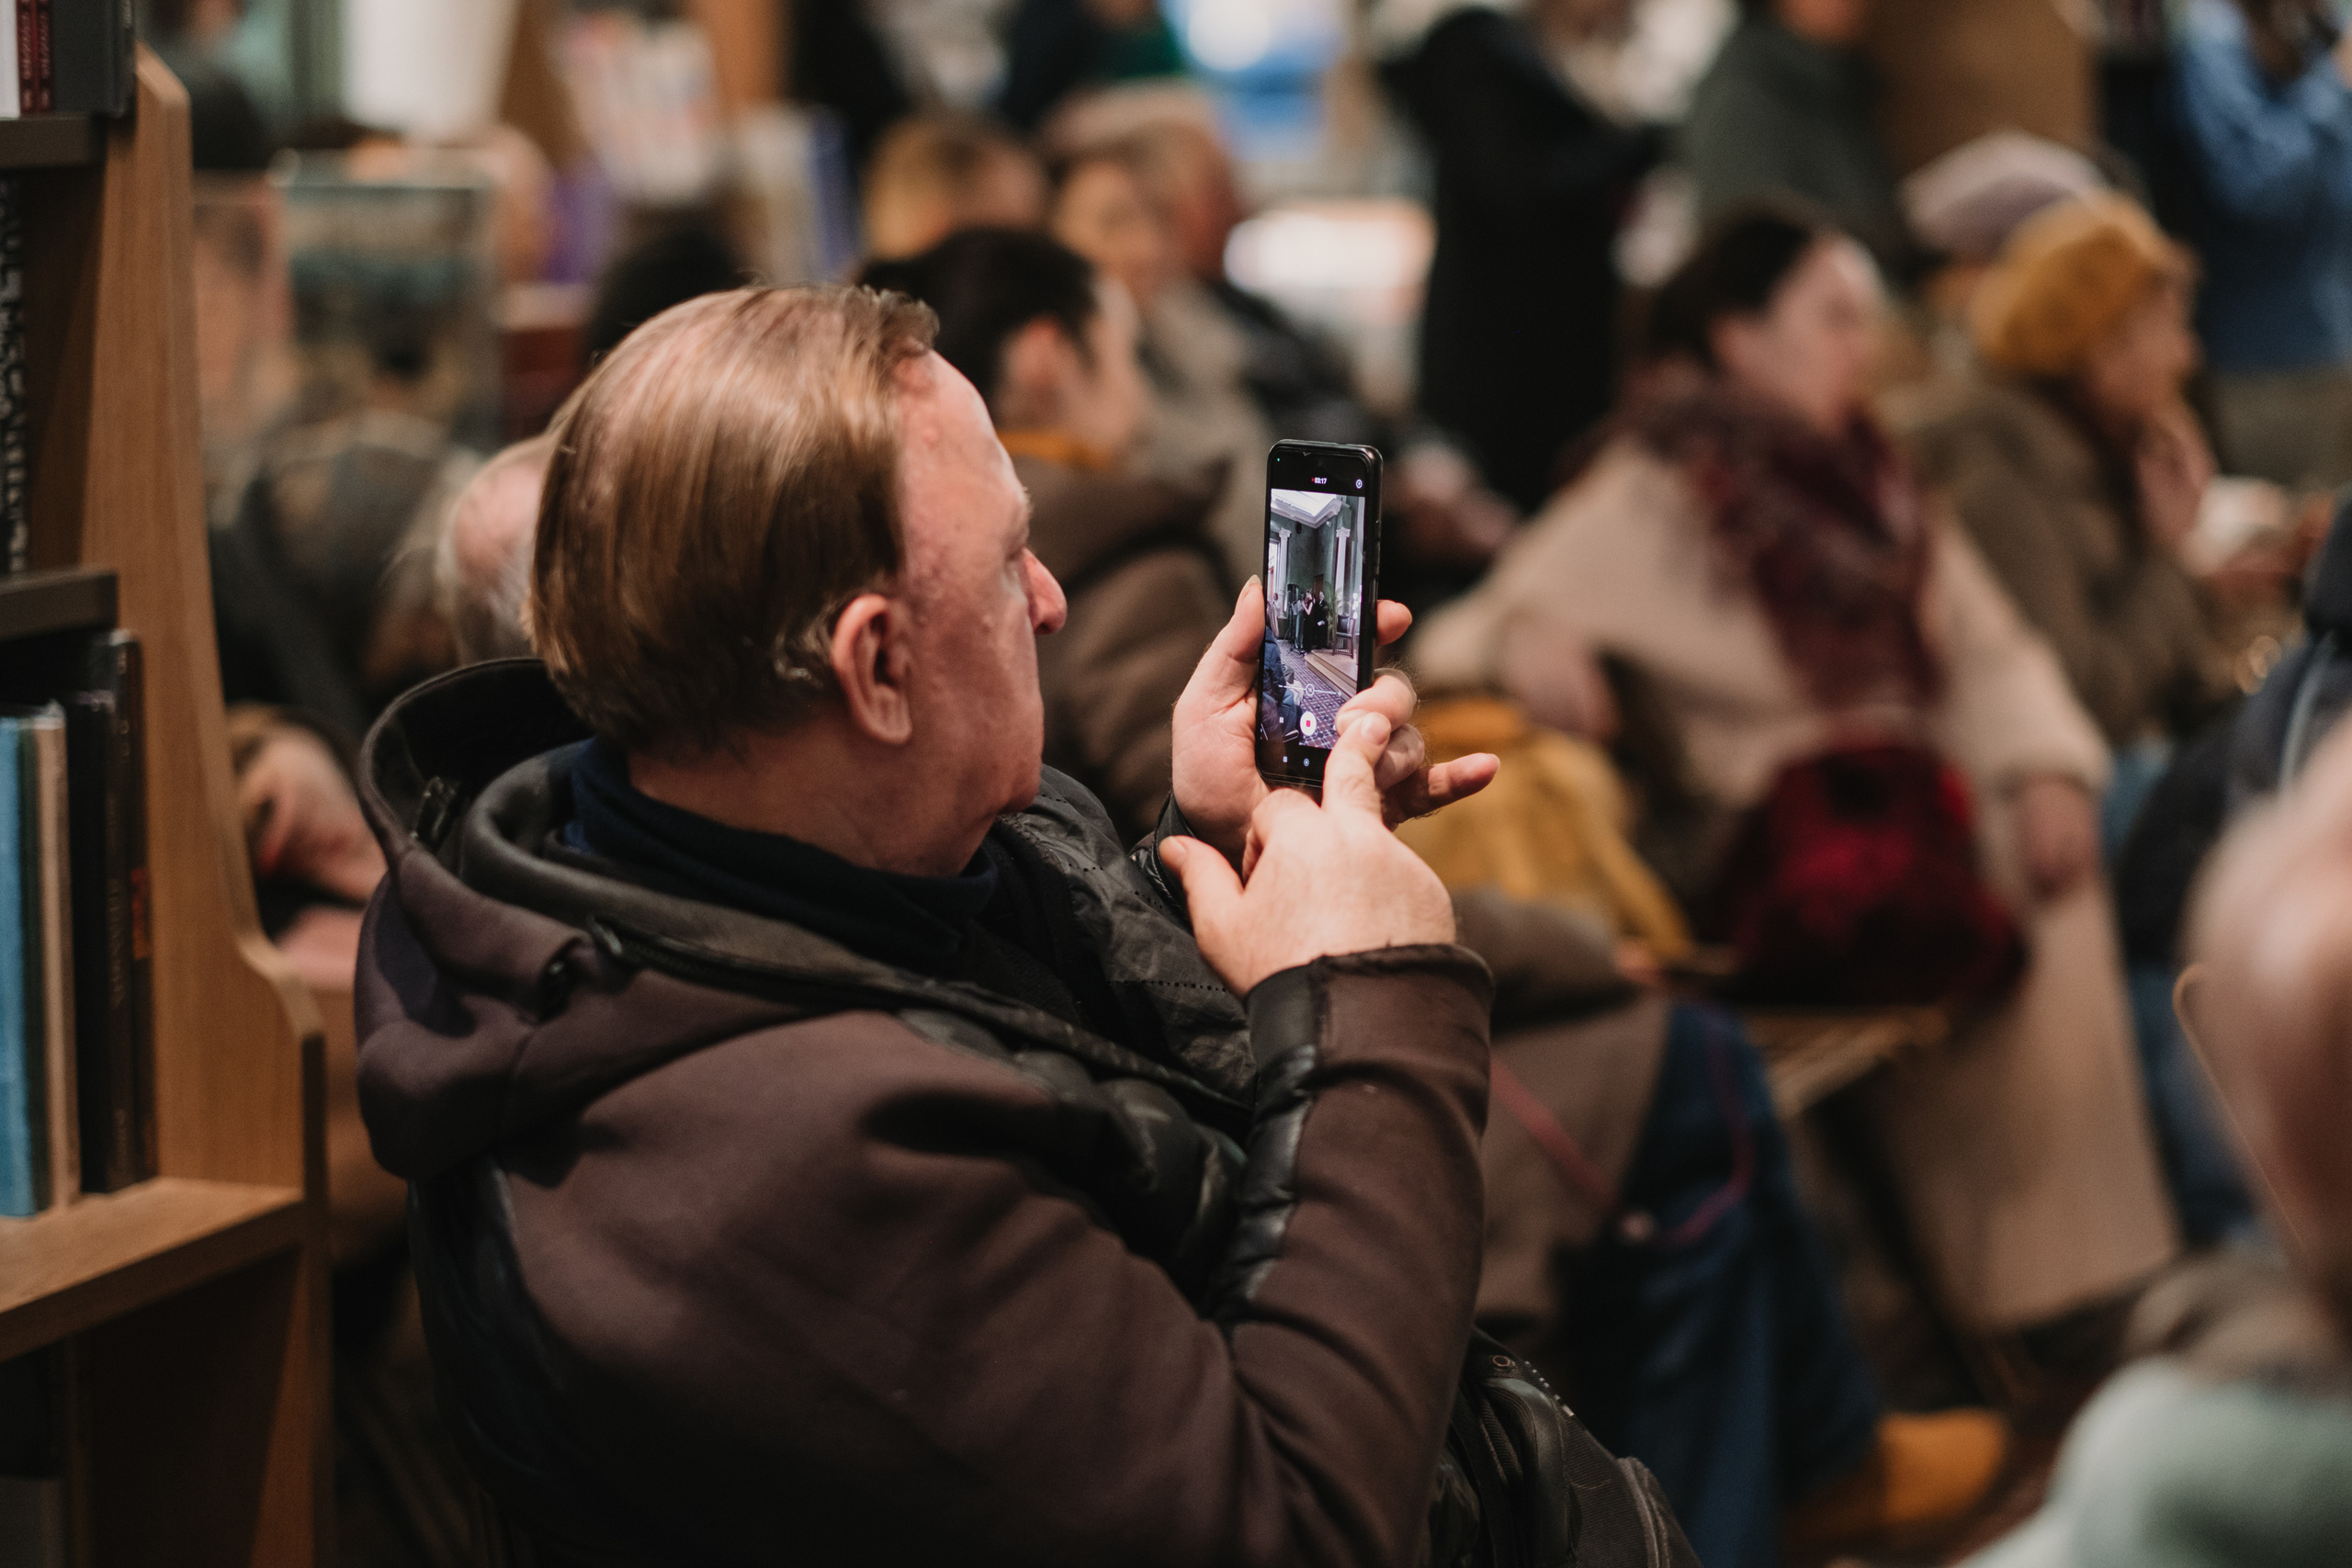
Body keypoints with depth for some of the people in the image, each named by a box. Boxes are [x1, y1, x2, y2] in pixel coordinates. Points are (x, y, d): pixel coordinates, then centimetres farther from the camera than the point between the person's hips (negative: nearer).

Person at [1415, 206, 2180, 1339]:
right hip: (1776, 842, -6)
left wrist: (2046, 772, -5)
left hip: (1924, 799, 6)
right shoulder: (1650, 495, 1)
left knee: (2079, 889, -22)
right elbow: (1458, 640, -5)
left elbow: (1987, 651, 15)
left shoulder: (1865, 480, 19)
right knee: (2025, 942, -28)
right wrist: (1519, 638, -29)